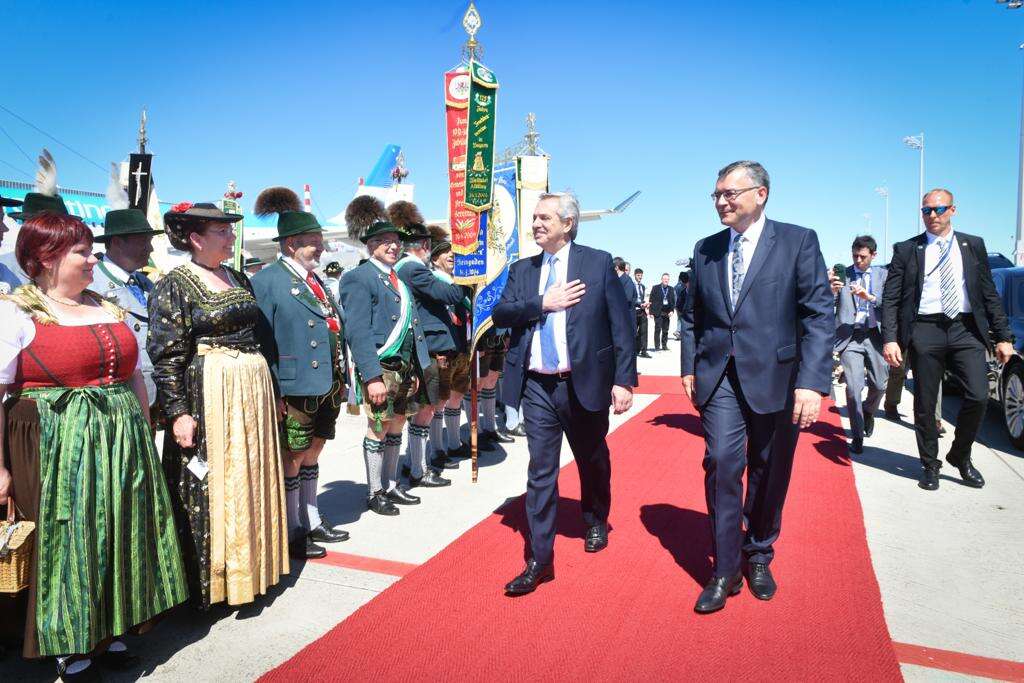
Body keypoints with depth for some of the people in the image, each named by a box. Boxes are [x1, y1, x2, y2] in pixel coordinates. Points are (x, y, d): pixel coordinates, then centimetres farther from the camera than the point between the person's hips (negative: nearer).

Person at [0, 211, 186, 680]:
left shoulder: (108, 307, 12)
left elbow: (135, 377, 17)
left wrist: (143, 443, 16)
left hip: (121, 446, 6)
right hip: (55, 449, -6)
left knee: (120, 540, 13)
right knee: (66, 545, 5)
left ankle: (109, 634, 31)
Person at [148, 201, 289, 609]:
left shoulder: (239, 279, 13)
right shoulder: (174, 285, -8)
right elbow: (166, 356, -12)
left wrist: (269, 390, 18)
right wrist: (177, 412, -17)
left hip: (253, 392, 7)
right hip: (207, 396, -7)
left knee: (251, 480, 13)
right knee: (209, 488, 1)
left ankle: (249, 568, 28)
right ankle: (208, 582, 16)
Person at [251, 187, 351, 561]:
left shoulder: (316, 281, 14)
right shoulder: (267, 280, -10)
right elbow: (262, 340, -14)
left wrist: (341, 380, 15)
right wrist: (274, 393, -18)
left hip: (325, 387, 8)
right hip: (295, 388, -8)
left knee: (311, 455, 18)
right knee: (291, 459, 4)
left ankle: (312, 521, 32)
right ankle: (291, 534, 17)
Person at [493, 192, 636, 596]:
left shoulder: (598, 263, -2)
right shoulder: (522, 270, 9)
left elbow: (622, 323, -5)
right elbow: (500, 314, -2)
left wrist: (623, 379, -11)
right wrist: (542, 303, -15)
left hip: (584, 383, -2)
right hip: (537, 387, 2)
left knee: (592, 461, 18)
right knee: (540, 472, 2)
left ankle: (596, 522, 45)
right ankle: (539, 560, 11)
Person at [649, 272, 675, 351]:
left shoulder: (671, 289, 11)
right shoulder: (655, 288, 2)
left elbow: (673, 301, 12)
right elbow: (651, 300, 0)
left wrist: (672, 310, -2)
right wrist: (651, 312, -6)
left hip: (667, 312, 3)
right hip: (658, 312, -3)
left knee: (665, 330, 6)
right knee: (658, 329, -5)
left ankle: (664, 346, 14)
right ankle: (657, 346, -1)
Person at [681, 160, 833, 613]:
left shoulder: (798, 241, -3)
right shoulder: (706, 249, 9)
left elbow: (819, 315, -9)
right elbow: (692, 315, 15)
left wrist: (813, 382, -17)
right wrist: (689, 367, 8)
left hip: (775, 376, -2)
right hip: (719, 376, 2)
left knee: (768, 473, 10)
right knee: (722, 464, -8)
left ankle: (758, 556, 31)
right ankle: (725, 570, 5)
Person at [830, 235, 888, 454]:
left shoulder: (883, 275, 7)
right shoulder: (842, 275, 2)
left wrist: (870, 297, -21)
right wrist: (831, 291, -27)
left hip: (875, 336, 2)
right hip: (850, 337, -2)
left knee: (879, 385, 8)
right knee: (853, 387, -7)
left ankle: (868, 412, 42)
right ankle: (857, 436, 7)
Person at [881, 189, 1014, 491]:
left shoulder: (973, 246, 12)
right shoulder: (906, 250, 6)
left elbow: (990, 294, 12)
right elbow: (890, 299, 1)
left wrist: (1003, 336, 5)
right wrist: (889, 339, -9)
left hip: (966, 330, 1)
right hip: (925, 330, -1)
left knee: (979, 395, -10)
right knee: (925, 404, 3)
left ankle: (960, 456, 15)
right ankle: (930, 465, 21)